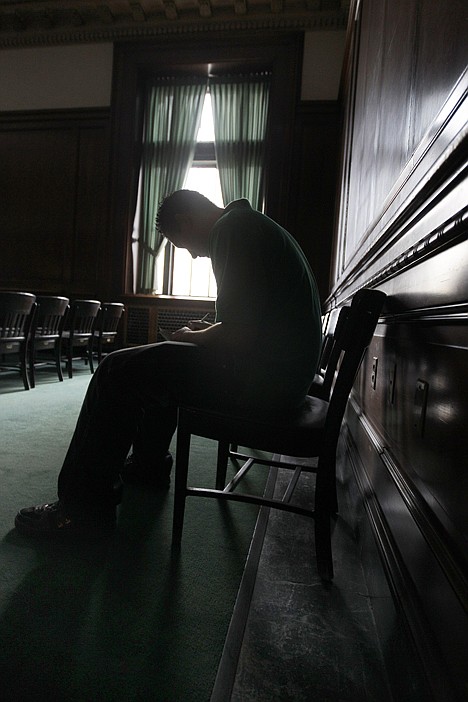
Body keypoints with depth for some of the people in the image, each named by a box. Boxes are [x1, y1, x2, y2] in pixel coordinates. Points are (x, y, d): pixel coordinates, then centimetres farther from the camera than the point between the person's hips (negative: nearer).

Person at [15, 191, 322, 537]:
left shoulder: (231, 227, -13)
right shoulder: (251, 223, 21)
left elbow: (238, 336, -23)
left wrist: (191, 337, -3)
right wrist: (207, 331, 16)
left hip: (267, 378, -11)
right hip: (285, 368, 11)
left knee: (118, 371, -6)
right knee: (158, 364, 24)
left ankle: (83, 508, 6)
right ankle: (147, 465, 37)